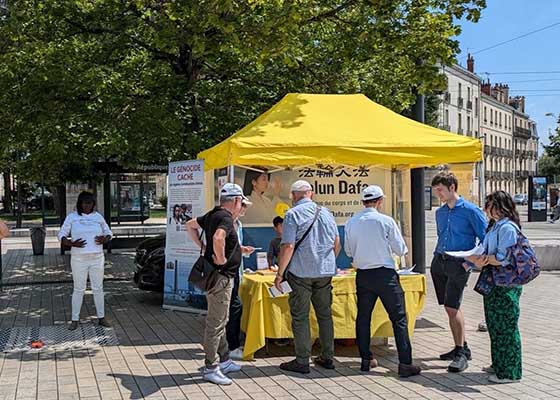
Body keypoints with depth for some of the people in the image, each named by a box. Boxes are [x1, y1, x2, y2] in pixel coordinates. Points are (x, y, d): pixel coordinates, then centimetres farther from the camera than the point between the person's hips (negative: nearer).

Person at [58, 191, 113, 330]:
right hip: (79, 259, -2)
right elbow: (61, 236, 0)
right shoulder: (72, 217, 1)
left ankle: (101, 317, 17)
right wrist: (72, 243, -18)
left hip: (97, 258, 2)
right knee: (79, 289, 2)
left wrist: (104, 239, -7)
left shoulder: (98, 217, 8)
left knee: (98, 288, 8)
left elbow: (108, 233, 16)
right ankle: (75, 319, 10)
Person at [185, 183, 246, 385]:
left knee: (220, 321, 19)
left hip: (215, 276, 10)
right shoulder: (226, 218, -19)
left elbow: (190, 226, 24)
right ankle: (211, 368, 3)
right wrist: (221, 258, -24)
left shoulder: (212, 215, 11)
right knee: (216, 323, -3)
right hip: (221, 276, -10)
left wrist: (202, 246, 18)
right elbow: (218, 238, -39)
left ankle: (224, 360, 30)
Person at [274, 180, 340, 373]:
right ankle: (327, 357, 19)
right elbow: (337, 243, 12)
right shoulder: (325, 213, 9)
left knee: (300, 316, 2)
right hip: (325, 272, 5)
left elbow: (288, 246, -15)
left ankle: (302, 361, 4)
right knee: (325, 314, 13)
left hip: (301, 272, -5)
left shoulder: (293, 214, -8)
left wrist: (279, 273, -8)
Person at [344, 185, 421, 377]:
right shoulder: (386, 221, -10)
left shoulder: (351, 223, 1)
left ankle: (366, 359, 19)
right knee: (399, 318, 1)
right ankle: (405, 363, -2)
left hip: (362, 275, 4)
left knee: (363, 317, 15)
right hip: (385, 274, -4)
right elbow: (400, 249, -4)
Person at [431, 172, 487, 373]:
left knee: (452, 307, -12)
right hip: (439, 262, 7)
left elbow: (485, 238, -5)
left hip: (458, 264, -7)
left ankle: (461, 354, -3)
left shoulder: (470, 210, -7)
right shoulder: (440, 212, 14)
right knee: (450, 307, 11)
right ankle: (461, 347, 23)